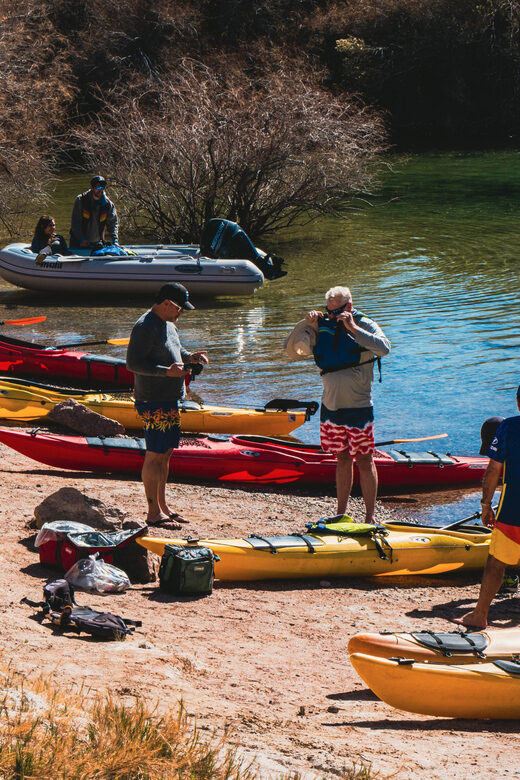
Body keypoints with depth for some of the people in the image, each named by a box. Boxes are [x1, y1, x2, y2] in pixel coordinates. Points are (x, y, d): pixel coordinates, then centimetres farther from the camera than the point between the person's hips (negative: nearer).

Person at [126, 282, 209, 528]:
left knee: (165, 453, 15)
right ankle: (153, 513, -2)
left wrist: (189, 357, 8)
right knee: (155, 455, -6)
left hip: (169, 400, 10)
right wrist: (167, 371, -28)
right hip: (153, 401, -10)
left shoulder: (168, 324, 15)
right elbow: (133, 363, -22)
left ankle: (162, 506, 24)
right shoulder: (145, 327, -17)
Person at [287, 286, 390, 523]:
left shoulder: (364, 325, -6)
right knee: (342, 459, 14)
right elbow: (291, 348, 6)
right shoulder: (321, 327, 6)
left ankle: (370, 516, 5)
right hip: (331, 405, 4)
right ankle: (342, 513, 22)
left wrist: (353, 328, -25)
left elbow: (384, 348, -23)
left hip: (358, 406, -4)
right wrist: (306, 323, -8)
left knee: (364, 460, 0)